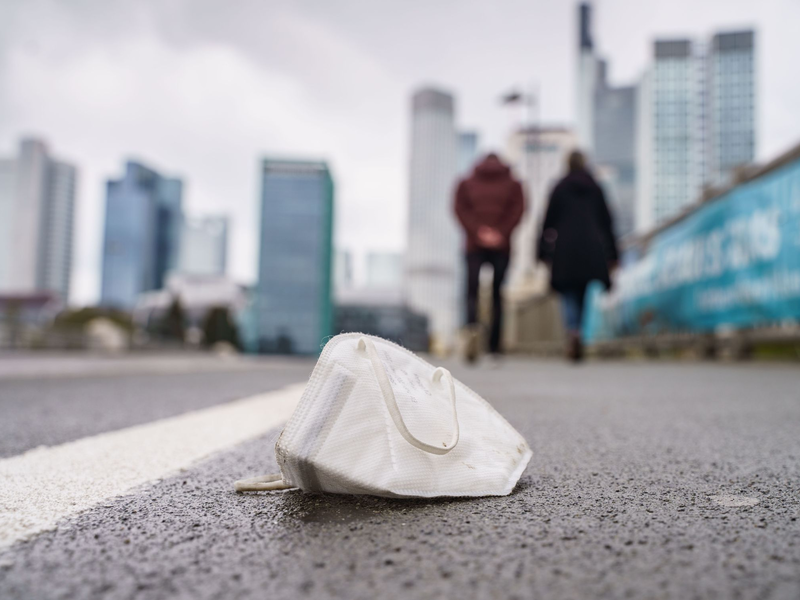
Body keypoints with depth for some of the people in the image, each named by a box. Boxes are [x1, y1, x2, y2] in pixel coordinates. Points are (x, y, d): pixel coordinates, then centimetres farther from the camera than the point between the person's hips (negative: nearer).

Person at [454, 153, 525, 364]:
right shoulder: (514, 184, 11)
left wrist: (478, 232, -6)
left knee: (472, 290, 0)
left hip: (475, 245, 0)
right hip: (502, 246, 0)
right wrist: (501, 233, -7)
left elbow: (461, 210, -2)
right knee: (497, 294, 6)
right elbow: (517, 210, -3)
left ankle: (472, 328, -30)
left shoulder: (466, 183, 12)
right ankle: (494, 348, 6)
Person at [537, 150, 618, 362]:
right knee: (584, 296, 10)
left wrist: (543, 252, 7)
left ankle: (573, 331, -25)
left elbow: (549, 222, 1)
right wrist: (612, 255, 15)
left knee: (569, 296, 0)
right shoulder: (595, 189, 9)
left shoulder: (559, 188, 2)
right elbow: (607, 222, 10)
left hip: (566, 251, -2)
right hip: (592, 251, 2)